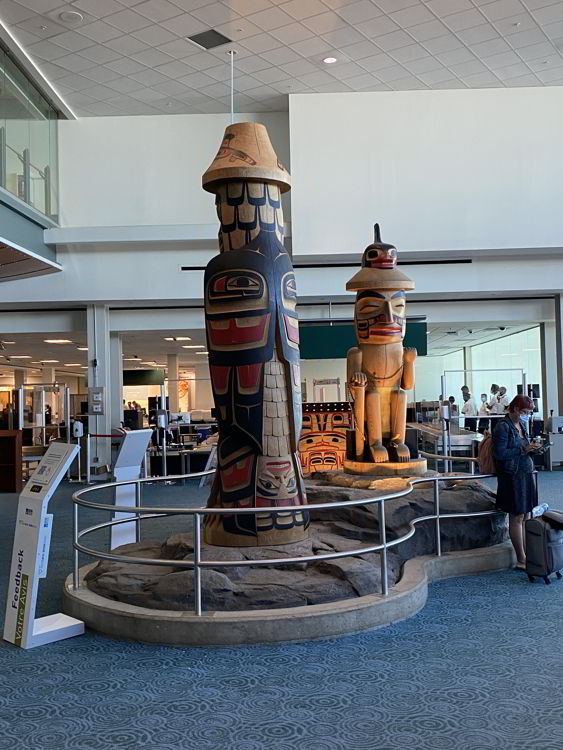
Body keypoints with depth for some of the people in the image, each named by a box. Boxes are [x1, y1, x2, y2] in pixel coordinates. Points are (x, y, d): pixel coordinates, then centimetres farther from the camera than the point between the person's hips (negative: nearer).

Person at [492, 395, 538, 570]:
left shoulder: (521, 424, 13)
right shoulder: (503, 426, -12)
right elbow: (499, 453, -17)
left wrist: (531, 448, 3)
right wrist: (523, 450, -16)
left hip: (526, 473, 8)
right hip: (511, 475, -8)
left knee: (523, 517, 10)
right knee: (516, 518, -2)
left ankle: (525, 555, 17)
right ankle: (521, 560, 4)